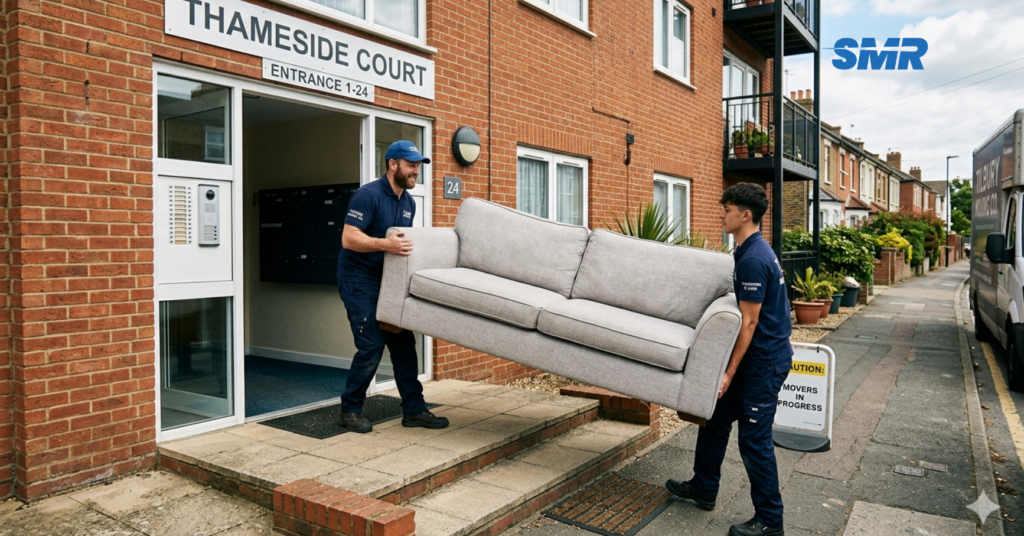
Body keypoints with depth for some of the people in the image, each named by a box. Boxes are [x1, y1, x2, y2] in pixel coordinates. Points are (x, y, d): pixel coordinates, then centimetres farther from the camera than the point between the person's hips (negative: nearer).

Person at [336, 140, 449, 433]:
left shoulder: (408, 202, 10)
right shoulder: (368, 195, -16)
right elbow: (349, 238, -25)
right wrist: (385, 244, -37)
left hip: (387, 279, 8)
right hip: (359, 279, -8)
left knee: (403, 342, 4)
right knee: (372, 346, -11)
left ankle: (414, 409, 11)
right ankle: (350, 409, 8)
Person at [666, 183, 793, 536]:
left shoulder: (753, 260, -22)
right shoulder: (752, 251, 9)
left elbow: (748, 323, -22)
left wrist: (729, 372, -18)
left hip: (764, 361, -10)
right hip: (755, 355, 10)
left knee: (754, 439, -1)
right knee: (715, 417, 16)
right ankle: (703, 488, 31)